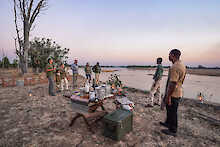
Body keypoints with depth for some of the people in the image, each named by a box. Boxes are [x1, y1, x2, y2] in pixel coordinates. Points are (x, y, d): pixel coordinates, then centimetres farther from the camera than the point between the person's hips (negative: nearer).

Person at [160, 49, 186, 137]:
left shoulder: (174, 67, -24)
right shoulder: (182, 65, 9)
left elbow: (173, 83, -28)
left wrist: (168, 96, -22)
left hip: (173, 94, -10)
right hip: (178, 92, 10)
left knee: (172, 112, 5)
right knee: (169, 109, 24)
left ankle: (173, 130, 22)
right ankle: (168, 123, 43)